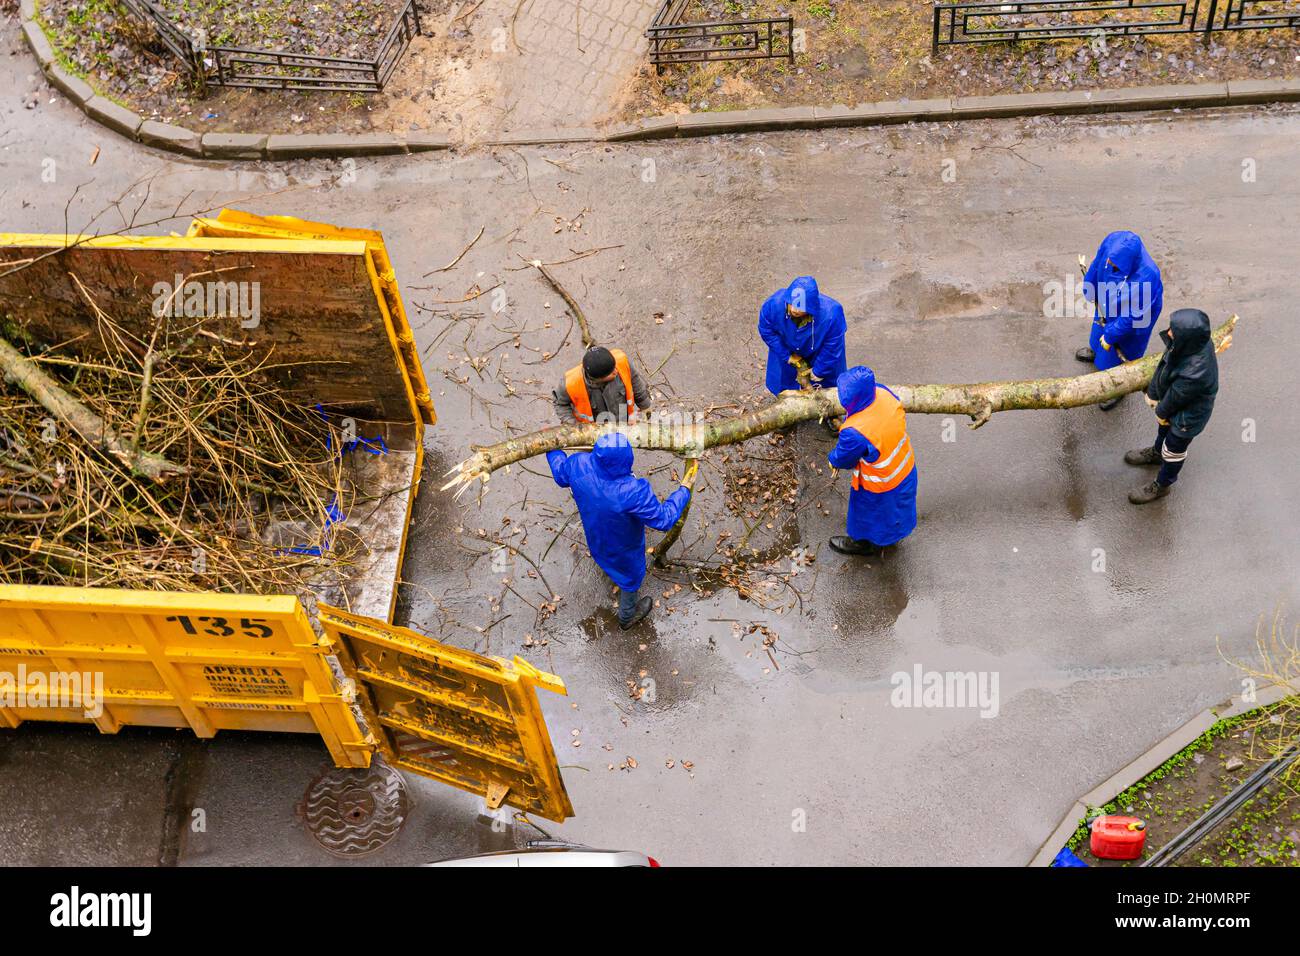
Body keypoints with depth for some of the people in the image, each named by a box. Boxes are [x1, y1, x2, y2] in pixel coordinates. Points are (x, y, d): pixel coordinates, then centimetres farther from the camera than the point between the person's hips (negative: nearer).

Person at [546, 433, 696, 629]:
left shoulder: (579, 465, -33)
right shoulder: (634, 493, -47)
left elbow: (561, 475, -7)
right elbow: (663, 519, -30)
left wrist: (552, 450, 12)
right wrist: (684, 490, -19)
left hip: (595, 536, 4)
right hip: (624, 547, -4)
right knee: (631, 575, 29)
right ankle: (627, 615, 56)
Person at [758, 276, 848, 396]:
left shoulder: (831, 314, -45)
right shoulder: (774, 304, -41)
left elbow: (832, 347, -26)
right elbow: (766, 331, -19)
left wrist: (819, 370, -14)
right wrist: (786, 355, -14)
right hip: (787, 349, 2)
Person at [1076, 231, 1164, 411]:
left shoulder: (1146, 277, -47)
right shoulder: (1112, 241, -32)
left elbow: (1132, 316, -31)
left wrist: (1111, 336, -18)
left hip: (1131, 318, -5)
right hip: (1108, 305, 5)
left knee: (1119, 355, 20)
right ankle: (1096, 351, 69)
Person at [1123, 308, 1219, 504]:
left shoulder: (1195, 373, -49)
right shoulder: (1191, 343, -28)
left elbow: (1175, 397, -27)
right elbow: (1165, 364, -8)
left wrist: (1162, 412, -7)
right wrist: (1152, 391, 3)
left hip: (1188, 416, -7)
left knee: (1174, 451, 22)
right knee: (1163, 428, 36)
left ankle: (1161, 486, 51)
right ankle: (1156, 453, 69)